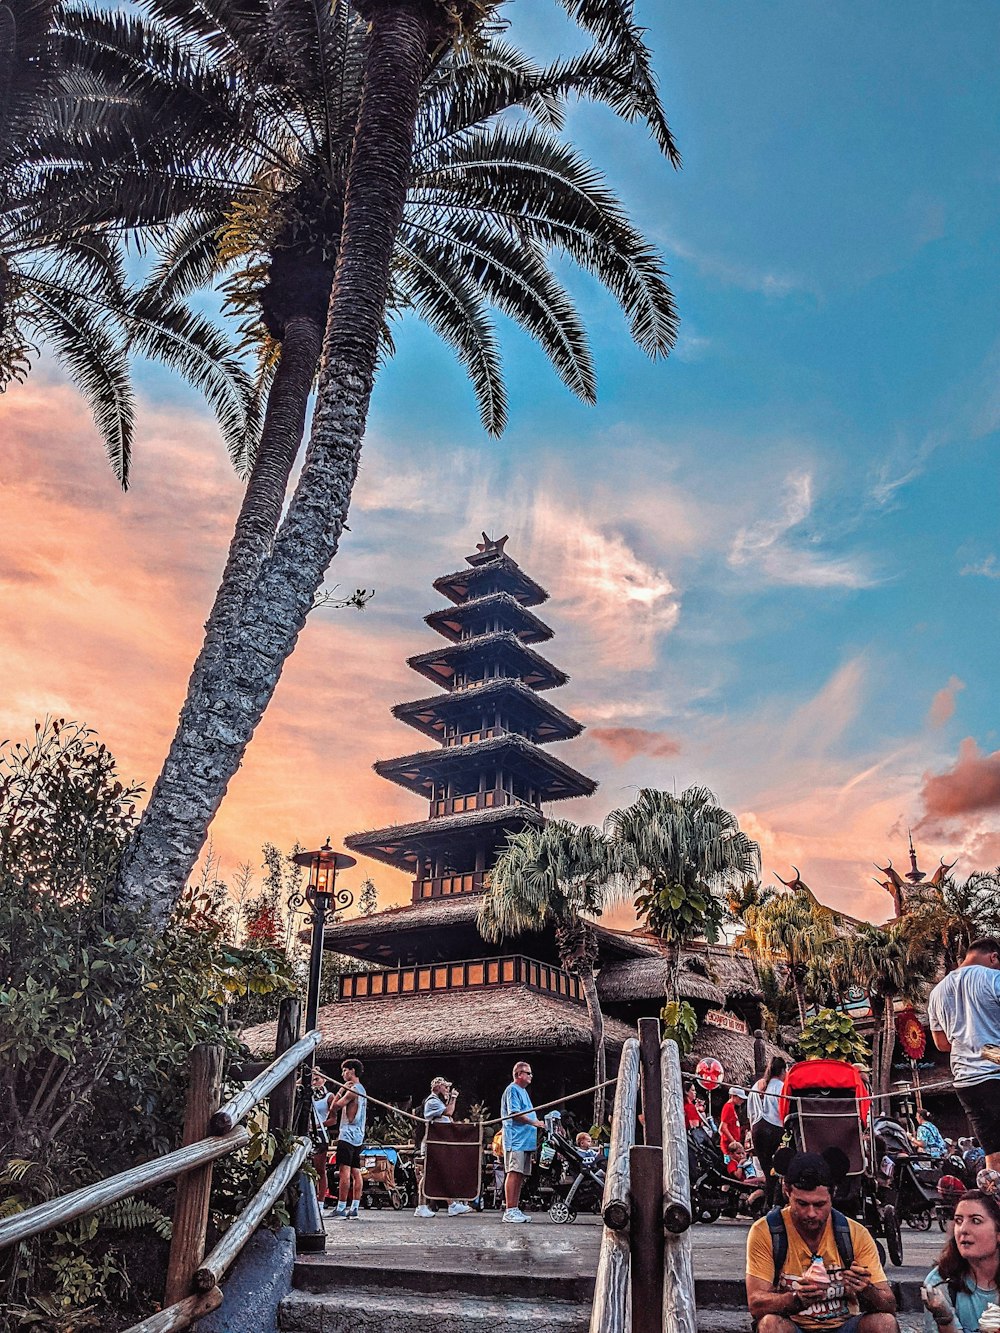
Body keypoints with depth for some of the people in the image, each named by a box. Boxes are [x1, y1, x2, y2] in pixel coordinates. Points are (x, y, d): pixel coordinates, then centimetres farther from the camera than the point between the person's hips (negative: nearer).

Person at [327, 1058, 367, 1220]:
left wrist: (341, 1089, -4)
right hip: (358, 1136, 10)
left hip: (347, 1135, -10)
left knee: (344, 1171, -10)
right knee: (356, 1172, 6)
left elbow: (336, 1106, -12)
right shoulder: (362, 1090, 20)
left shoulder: (352, 1089, -10)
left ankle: (341, 1209, -12)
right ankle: (354, 1209, 6)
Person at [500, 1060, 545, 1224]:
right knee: (514, 1173, -12)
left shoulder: (523, 1091, 24)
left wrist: (538, 1123, 16)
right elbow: (515, 1114, -16)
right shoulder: (512, 1089, -7)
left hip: (525, 1141, 10)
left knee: (520, 1174, 8)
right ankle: (509, 1211, -14)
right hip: (516, 1139, -10)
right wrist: (535, 1122, -14)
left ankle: (514, 1210, 11)